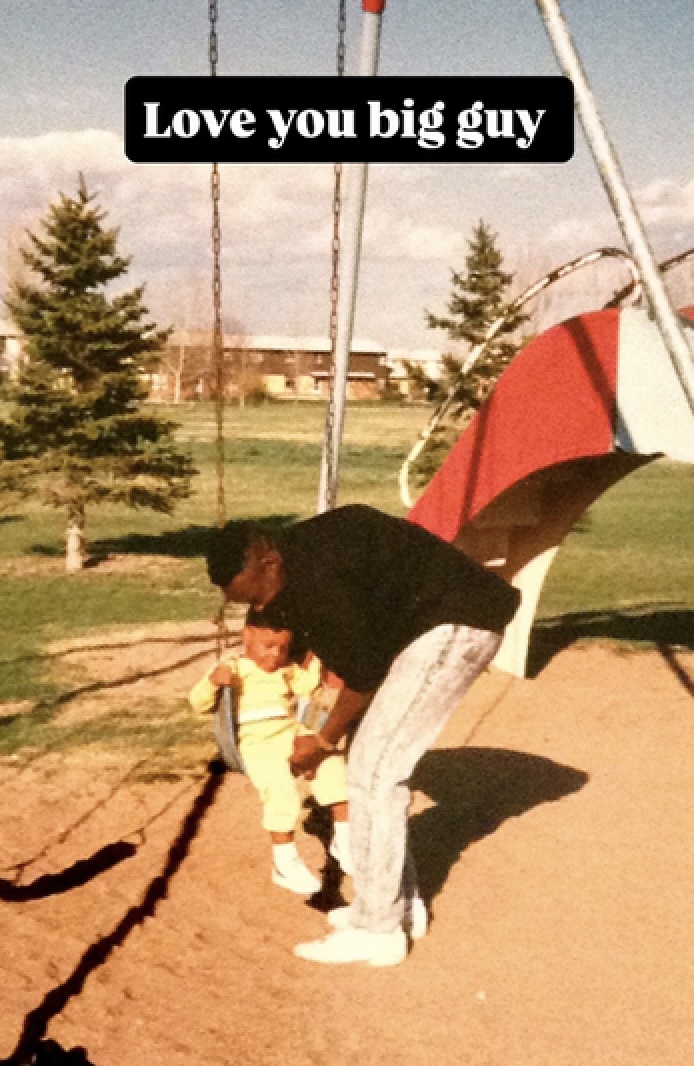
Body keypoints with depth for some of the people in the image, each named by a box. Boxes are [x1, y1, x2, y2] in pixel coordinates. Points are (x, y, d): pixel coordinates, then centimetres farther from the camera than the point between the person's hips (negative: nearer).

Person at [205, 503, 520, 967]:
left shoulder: (319, 580, -25)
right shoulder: (302, 550, 5)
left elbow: (363, 673, -15)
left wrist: (323, 742, -1)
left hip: (457, 626, -10)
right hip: (432, 623, 10)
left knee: (373, 770, -9)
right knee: (377, 761, 13)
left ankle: (378, 930, 1)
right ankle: (399, 904, 23)